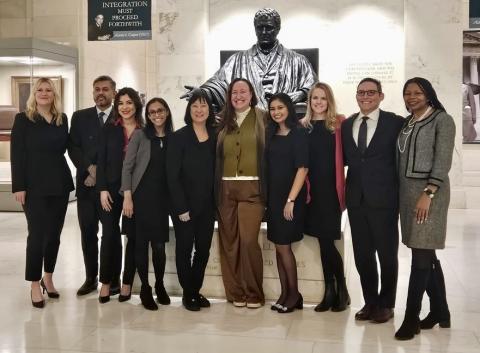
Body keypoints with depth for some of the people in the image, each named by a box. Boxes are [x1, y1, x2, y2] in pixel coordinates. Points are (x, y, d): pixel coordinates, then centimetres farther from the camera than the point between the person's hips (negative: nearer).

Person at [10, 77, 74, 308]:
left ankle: (47, 278, 26)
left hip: (60, 184, 4)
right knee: (37, 234, -2)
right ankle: (35, 285, 9)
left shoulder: (62, 119, 8)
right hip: (34, 185, -4)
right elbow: (16, 155, -6)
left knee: (54, 234, 10)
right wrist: (18, 186, -13)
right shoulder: (23, 119, -2)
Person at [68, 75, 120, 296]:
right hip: (86, 184, 3)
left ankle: (114, 279, 15)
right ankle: (91, 278, 20)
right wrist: (90, 168, -12)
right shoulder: (80, 117, 9)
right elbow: (73, 148, 3)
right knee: (87, 233, 8)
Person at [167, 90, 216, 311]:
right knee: (184, 249, 6)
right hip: (185, 204, -4)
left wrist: (217, 203, -1)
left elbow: (216, 172, 7)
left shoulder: (215, 137, 6)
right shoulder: (179, 137, -6)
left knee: (203, 249, 9)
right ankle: (188, 294, 20)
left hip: (207, 205, 4)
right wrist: (181, 208, -14)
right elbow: (172, 175, -10)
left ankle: (196, 291, 25)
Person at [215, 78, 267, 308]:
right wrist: (215, 189, 6)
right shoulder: (222, 121, 12)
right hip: (225, 188, 3)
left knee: (248, 240, -11)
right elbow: (216, 155, 14)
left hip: (251, 188, -3)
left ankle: (254, 293, 3)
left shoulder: (262, 119, 5)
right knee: (228, 241, 4)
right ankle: (235, 292, 15)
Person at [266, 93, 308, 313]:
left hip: (290, 197, -6)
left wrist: (291, 200, -17)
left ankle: (294, 294, 12)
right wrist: (266, 198, 4)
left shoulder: (298, 135, -8)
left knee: (283, 246, -3)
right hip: (273, 196, 6)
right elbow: (269, 168, 13)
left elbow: (302, 169, -14)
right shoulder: (271, 135, 10)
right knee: (279, 246, 8)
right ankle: (284, 293, 16)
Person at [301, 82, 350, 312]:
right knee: (324, 241, 6)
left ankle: (340, 289, 14)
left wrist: (344, 187, -10)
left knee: (326, 240, -5)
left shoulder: (339, 123, 2)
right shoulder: (303, 126, 10)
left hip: (331, 189, -3)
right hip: (311, 190, 3)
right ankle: (331, 291, 17)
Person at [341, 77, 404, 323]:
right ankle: (370, 301, 25)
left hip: (384, 199, -4)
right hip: (356, 199, 4)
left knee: (387, 254, 8)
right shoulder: (346, 125, 9)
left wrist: (401, 194, -5)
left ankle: (386, 304, 23)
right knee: (362, 254, 11)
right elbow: (345, 159, 13)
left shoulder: (395, 123, -4)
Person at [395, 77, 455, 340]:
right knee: (427, 255, 11)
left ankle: (411, 319, -2)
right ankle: (440, 311, 21)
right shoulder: (405, 123, 14)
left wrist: (428, 194, -18)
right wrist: (399, 192, 7)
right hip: (406, 191, 7)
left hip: (429, 191, -6)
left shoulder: (442, 120, -5)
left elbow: (443, 161, -12)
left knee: (421, 255, -7)